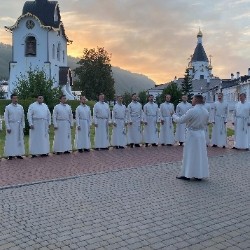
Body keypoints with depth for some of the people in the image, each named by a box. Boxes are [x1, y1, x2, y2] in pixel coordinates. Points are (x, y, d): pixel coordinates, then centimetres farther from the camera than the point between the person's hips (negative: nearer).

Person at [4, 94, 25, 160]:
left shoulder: (20, 107, 7)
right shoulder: (8, 107, -1)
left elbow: (22, 117, 10)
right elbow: (6, 118, -2)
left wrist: (23, 126, 5)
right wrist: (8, 127, -8)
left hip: (19, 126, 3)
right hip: (11, 126, -3)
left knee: (19, 140, 5)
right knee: (10, 140, 0)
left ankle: (18, 154, 12)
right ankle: (10, 155, 4)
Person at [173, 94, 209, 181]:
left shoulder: (192, 111, -17)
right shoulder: (206, 112, 4)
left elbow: (180, 120, -11)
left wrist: (174, 116, 7)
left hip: (192, 135, -6)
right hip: (202, 135, 6)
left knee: (190, 155, 3)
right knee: (201, 154, 11)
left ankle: (187, 174, 9)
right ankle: (200, 175, 17)